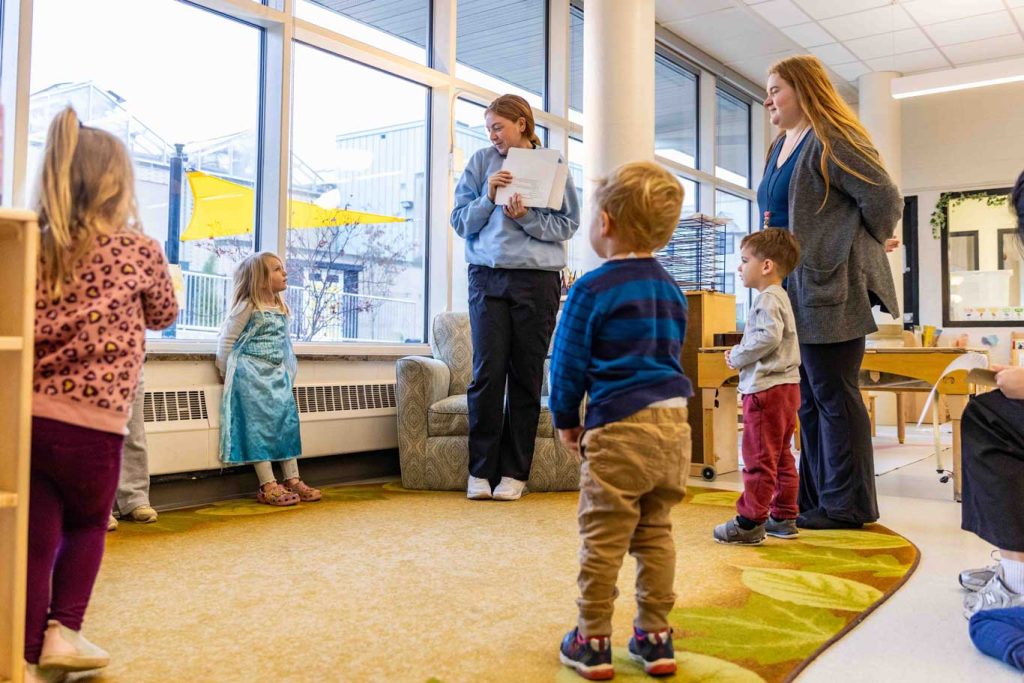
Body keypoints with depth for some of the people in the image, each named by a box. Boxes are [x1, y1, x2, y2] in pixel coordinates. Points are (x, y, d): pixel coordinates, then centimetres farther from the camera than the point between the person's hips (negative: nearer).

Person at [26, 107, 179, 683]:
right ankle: (63, 631, 15)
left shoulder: (34, 246, 8)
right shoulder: (140, 249, -1)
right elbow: (164, 315, 15)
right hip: (91, 425, -3)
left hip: (23, 415, 3)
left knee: (34, 543, 10)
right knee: (87, 527, 22)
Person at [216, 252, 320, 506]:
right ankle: (268, 486, -6)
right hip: (251, 376, -7)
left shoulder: (280, 308, 13)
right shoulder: (248, 307, -10)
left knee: (287, 422, 3)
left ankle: (292, 479, 10)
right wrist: (226, 372, 0)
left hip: (276, 375, 7)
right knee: (260, 425, -8)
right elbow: (227, 339, -6)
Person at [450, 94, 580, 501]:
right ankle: (481, 470, 4)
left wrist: (527, 217, -12)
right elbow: (460, 221, 7)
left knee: (526, 375, 3)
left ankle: (514, 472, 11)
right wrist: (488, 197, -9)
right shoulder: (481, 162, 9)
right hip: (487, 274, 1)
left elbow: (568, 224, 2)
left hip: (538, 278, -1)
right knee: (488, 372, -5)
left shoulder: (552, 165, 6)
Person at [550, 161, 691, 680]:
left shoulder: (592, 289, -8)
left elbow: (568, 361, -5)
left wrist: (565, 419, 9)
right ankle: (656, 637, 22)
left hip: (618, 427, -7)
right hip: (673, 423, 7)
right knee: (656, 535, 15)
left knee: (602, 539, 2)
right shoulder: (670, 289, 14)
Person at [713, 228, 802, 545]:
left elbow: (768, 337, -28)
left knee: (759, 458, -5)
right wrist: (741, 353, 10)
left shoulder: (767, 299, -14)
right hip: (786, 387, 11)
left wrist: (738, 355, -15)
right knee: (781, 457, 15)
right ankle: (784, 517, 22)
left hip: (767, 389, -11)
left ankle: (749, 523, 0)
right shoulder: (779, 296, 19)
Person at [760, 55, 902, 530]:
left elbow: (885, 200, -14)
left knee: (833, 397, -4)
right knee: (809, 401, 13)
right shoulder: (781, 146, 18)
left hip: (829, 291, -9)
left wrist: (857, 249, -1)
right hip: (795, 293, 9)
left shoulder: (832, 140, -9)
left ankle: (846, 505, 7)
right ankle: (814, 499, 22)